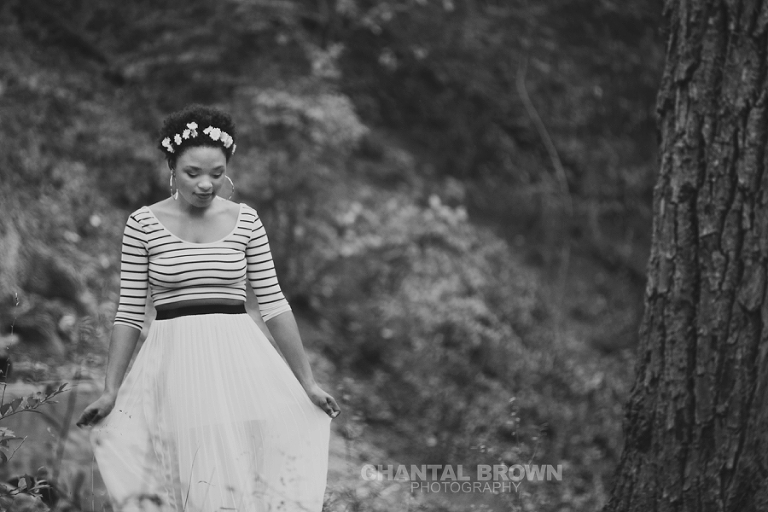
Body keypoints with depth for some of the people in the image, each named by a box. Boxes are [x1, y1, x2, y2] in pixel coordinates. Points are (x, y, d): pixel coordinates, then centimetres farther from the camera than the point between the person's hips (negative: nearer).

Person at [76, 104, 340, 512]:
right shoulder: (143, 224, 1)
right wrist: (111, 391, -2)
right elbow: (130, 311, 3)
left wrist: (307, 382, 3)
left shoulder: (245, 219, 5)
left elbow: (274, 303, 6)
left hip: (238, 361, 1)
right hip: (175, 365, -1)